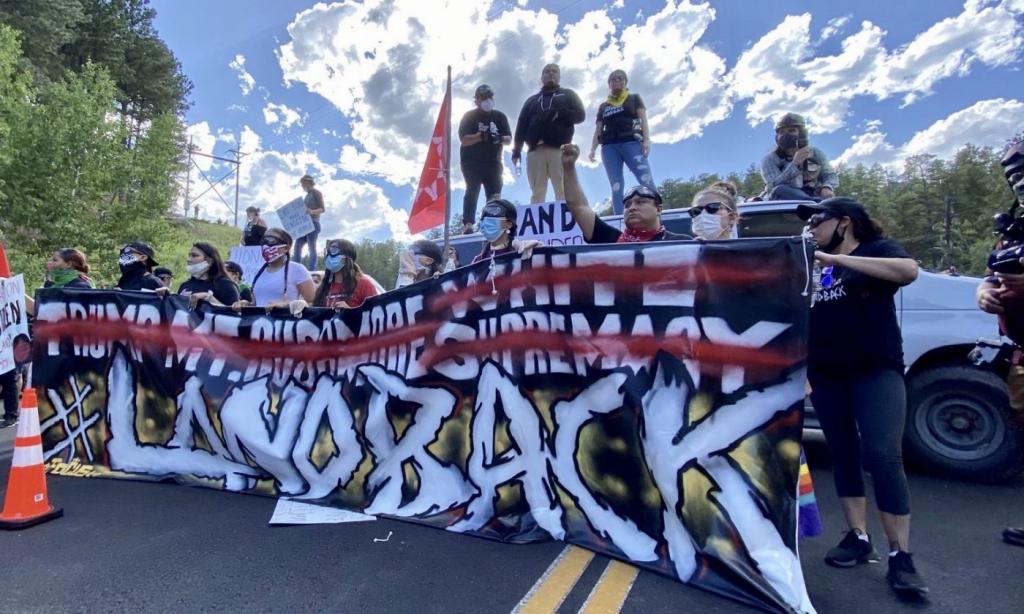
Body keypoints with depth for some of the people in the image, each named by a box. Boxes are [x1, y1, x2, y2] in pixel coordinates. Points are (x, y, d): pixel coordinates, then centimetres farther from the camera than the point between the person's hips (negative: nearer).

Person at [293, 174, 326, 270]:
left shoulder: (316, 193, -2)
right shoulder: (306, 196, 22)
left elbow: (322, 209, -12)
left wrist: (312, 212, -29)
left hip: (313, 224, -9)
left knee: (311, 248, -10)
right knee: (297, 246, 5)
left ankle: (311, 272, -11)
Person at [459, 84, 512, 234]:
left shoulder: (500, 116, 11)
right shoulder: (469, 116, 2)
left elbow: (509, 139, 6)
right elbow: (463, 139, -10)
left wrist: (500, 138, -18)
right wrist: (482, 135, -24)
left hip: (493, 161, 3)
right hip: (471, 161, -3)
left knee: (494, 193, -1)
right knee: (472, 191, -13)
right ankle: (467, 224, -17)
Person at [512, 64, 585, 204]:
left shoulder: (568, 95, 22)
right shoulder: (532, 100, 26)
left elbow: (580, 115, 7)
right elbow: (521, 126, 17)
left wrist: (559, 114, -8)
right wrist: (517, 150, 4)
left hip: (560, 149, -2)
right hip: (535, 151, 2)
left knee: (564, 192, -13)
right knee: (537, 194, -7)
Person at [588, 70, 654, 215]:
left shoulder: (634, 98, 20)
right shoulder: (603, 106, 25)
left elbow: (643, 120, 9)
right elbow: (598, 130, 21)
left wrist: (647, 139, -8)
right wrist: (593, 149, 5)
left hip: (631, 142, -2)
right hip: (609, 146, 3)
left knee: (647, 181, -19)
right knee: (616, 187, -8)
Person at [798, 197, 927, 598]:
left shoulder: (877, 250, 1)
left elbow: (909, 271, -21)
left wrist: (838, 259, -22)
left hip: (876, 371, -5)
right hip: (826, 375, 5)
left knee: (883, 456, -12)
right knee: (843, 454, 8)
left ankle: (900, 555, -2)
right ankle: (858, 538, 18)